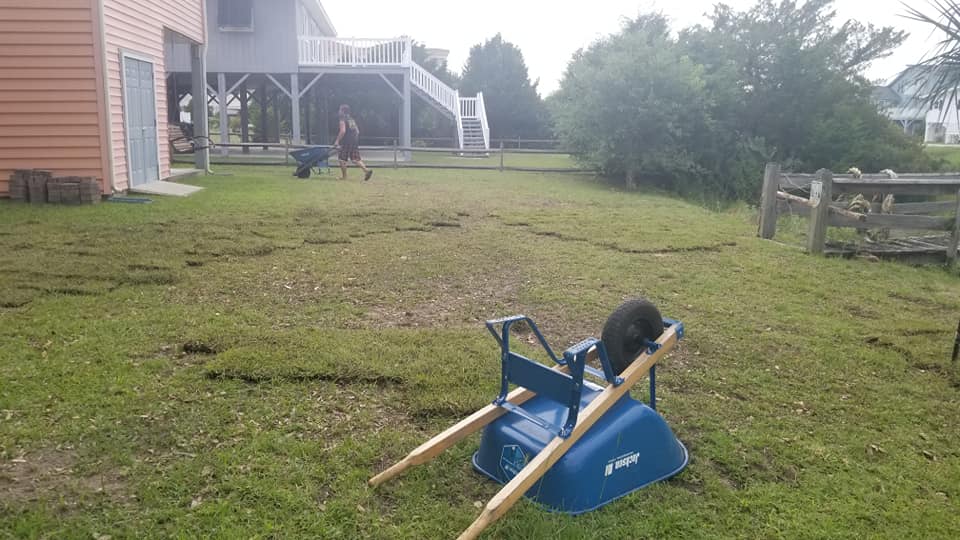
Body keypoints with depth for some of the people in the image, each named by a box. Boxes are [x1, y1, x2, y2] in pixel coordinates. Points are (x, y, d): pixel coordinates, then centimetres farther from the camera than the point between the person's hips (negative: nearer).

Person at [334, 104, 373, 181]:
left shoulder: (342, 120, -7)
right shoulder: (352, 120, 19)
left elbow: (342, 131, -19)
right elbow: (357, 131, 20)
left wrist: (337, 141, -14)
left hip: (346, 143, -7)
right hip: (355, 142, 8)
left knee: (342, 159, 4)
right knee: (356, 159, 7)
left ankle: (344, 176, 6)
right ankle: (367, 170, -12)